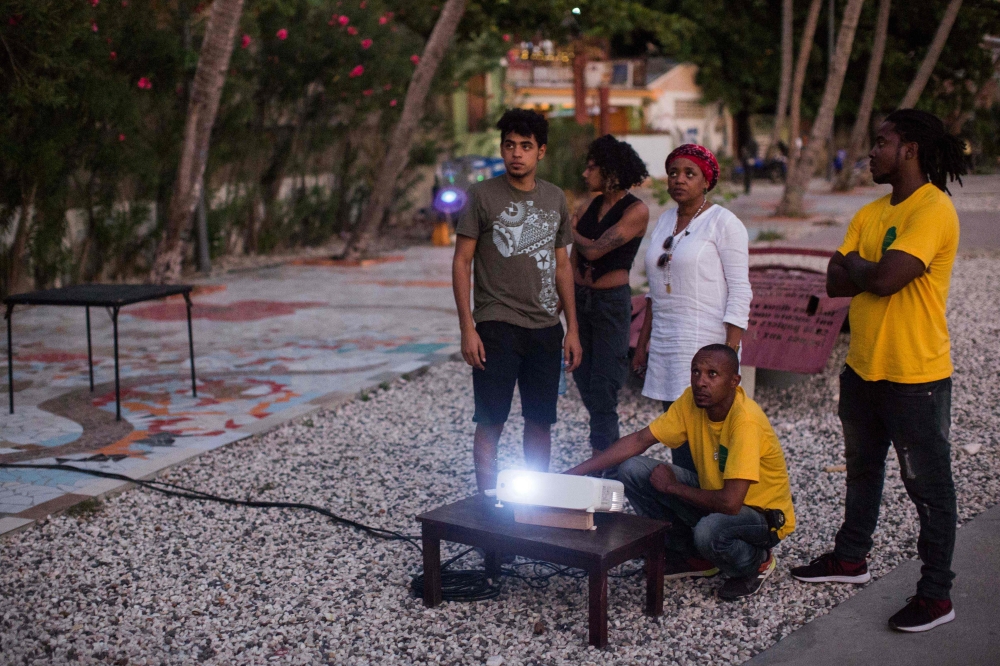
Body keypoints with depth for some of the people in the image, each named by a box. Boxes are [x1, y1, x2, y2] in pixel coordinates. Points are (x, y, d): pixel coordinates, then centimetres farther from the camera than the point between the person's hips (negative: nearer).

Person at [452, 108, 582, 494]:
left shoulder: (555, 199, 10)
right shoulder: (483, 195, -3)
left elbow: (562, 265, 14)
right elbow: (461, 262, -4)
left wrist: (572, 329, 10)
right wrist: (467, 327, -11)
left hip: (546, 328, 4)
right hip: (496, 327, -4)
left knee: (540, 421, 10)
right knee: (490, 422, -2)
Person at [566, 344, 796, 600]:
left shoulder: (746, 421, -31)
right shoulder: (692, 400, -10)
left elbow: (730, 503, -36)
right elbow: (639, 440, -4)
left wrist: (672, 486, -20)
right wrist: (574, 473, -12)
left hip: (764, 515, -7)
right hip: (715, 495, 7)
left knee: (709, 530, -40)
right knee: (633, 470, -7)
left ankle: (756, 562, -3)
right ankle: (693, 556, 9)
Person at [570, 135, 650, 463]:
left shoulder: (636, 211, -13)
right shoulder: (594, 205, 9)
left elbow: (593, 250, -20)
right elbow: (575, 258, 12)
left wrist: (572, 230, -2)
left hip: (611, 302, -7)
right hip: (581, 299, 7)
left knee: (602, 392, -5)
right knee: (585, 382, 11)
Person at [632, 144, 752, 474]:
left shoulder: (723, 222, -4)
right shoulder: (665, 221, 15)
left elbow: (740, 291, -9)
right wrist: (642, 344, 17)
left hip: (706, 345, -6)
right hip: (664, 345, 6)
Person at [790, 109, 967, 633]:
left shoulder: (933, 210, -17)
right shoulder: (870, 214, 10)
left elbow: (885, 278, -27)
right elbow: (834, 282, 3)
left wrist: (854, 264, -8)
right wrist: (873, 271, -14)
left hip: (915, 376, -9)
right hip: (862, 368, 9)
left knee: (928, 486, 3)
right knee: (862, 470, 22)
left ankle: (936, 593, 13)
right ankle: (851, 558, 39)